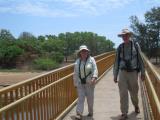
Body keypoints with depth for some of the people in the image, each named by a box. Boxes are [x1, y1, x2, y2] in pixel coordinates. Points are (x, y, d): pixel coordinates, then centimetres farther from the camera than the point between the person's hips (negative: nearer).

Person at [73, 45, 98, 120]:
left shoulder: (91, 59, -2)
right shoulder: (77, 61, 6)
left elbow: (95, 69, -12)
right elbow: (75, 73, 9)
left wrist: (94, 78, -28)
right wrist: (75, 83, 9)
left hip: (89, 82, -2)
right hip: (80, 82, 2)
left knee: (90, 98, 10)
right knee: (80, 97, -2)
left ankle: (90, 112, 28)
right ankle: (79, 114, -2)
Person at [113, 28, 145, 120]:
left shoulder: (135, 45, 0)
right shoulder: (120, 47, 4)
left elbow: (140, 59, 2)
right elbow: (117, 62, 8)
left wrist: (142, 72, 0)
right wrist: (115, 75, 7)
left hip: (133, 72, -1)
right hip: (122, 72, 1)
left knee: (134, 92, 13)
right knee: (123, 94, -3)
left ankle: (136, 106, 43)